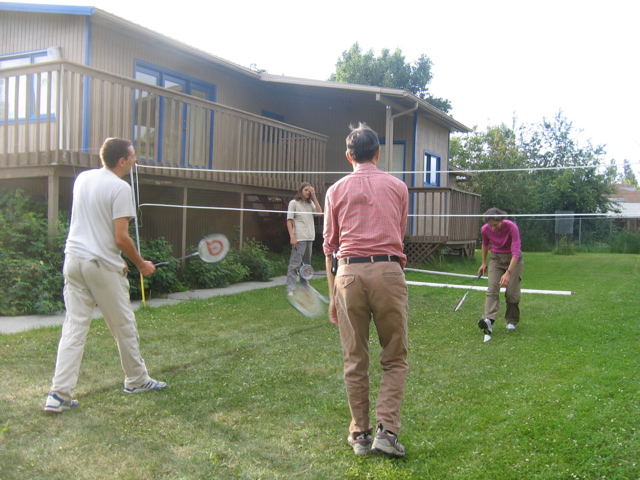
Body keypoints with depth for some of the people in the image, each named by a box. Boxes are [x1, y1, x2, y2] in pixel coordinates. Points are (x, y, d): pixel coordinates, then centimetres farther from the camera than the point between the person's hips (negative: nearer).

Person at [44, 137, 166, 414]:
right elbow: (121, 238, -17)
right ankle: (136, 380, 27)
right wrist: (141, 264, -2)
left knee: (74, 327, 6)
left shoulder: (82, 178, 10)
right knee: (124, 326, 11)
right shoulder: (120, 188, -13)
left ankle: (59, 394, 2)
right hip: (102, 265, -6)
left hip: (73, 259, 7)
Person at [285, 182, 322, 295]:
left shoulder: (310, 203, 15)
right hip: (299, 238, -6)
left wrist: (314, 196, -1)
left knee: (306, 263, 15)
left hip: (309, 238, 7)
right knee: (295, 263, -12)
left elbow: (319, 212, -1)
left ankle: (305, 286, 26)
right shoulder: (293, 203, -1)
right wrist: (292, 236, -16)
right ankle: (290, 289, -14)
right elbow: (289, 221, -5)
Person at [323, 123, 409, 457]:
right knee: (395, 360, 10)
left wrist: (332, 295, 14)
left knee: (354, 362, 10)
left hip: (349, 273, 1)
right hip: (388, 270, -1)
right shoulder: (397, 187, 10)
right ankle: (386, 429, 1)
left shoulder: (336, 190, 10)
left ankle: (360, 434, 18)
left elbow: (329, 246, 10)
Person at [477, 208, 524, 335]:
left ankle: (511, 321, 13)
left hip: (514, 259, -3)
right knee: (492, 289, -16)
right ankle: (489, 320, -31)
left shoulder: (512, 227, -27)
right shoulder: (485, 229, -14)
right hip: (496, 259, 3)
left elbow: (516, 252, -31)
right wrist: (483, 263, 16)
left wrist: (508, 273, -39)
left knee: (512, 292, -7)